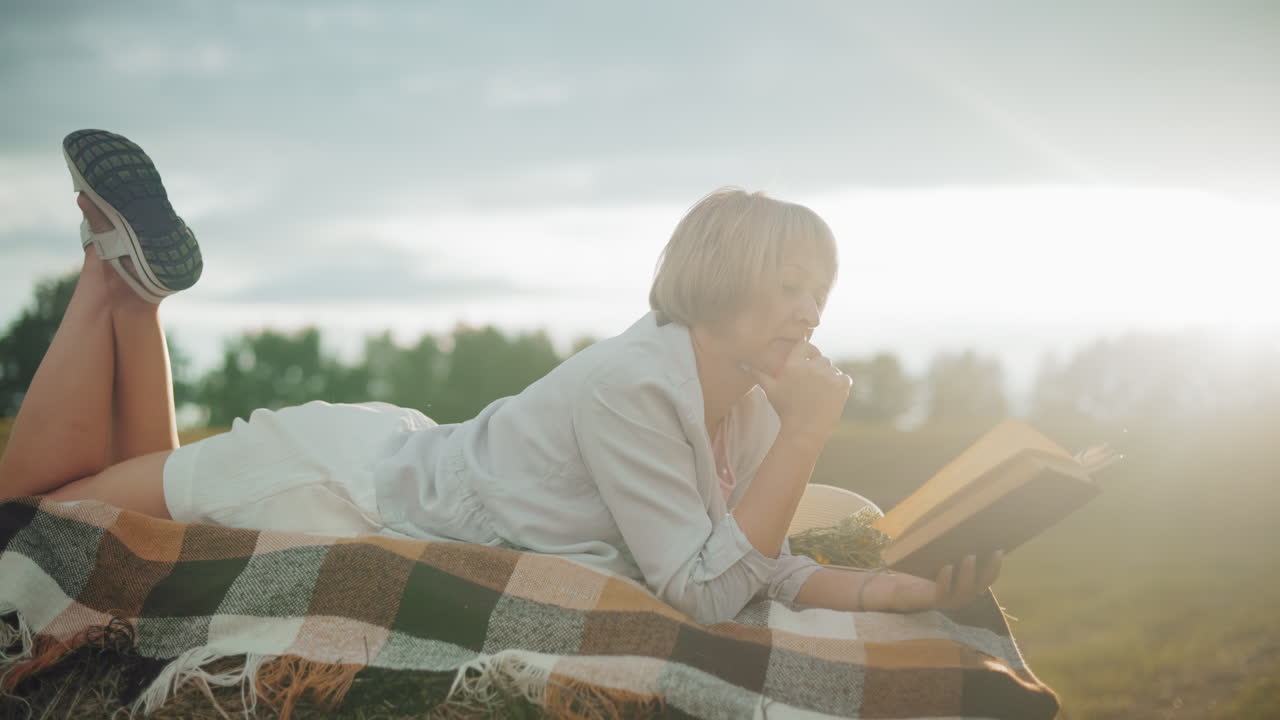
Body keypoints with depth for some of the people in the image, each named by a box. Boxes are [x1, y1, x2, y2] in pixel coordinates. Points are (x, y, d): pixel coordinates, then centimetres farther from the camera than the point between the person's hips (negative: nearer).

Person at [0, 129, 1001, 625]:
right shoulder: (632, 384, -32)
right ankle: (121, 260, 10)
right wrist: (806, 433, -31)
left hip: (408, 459, 8)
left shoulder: (752, 410, -5)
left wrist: (918, 589, -12)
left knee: (137, 479, 24)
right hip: (347, 486, -8)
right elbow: (703, 592, -32)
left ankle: (136, 269, 20)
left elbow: (770, 569, 0)